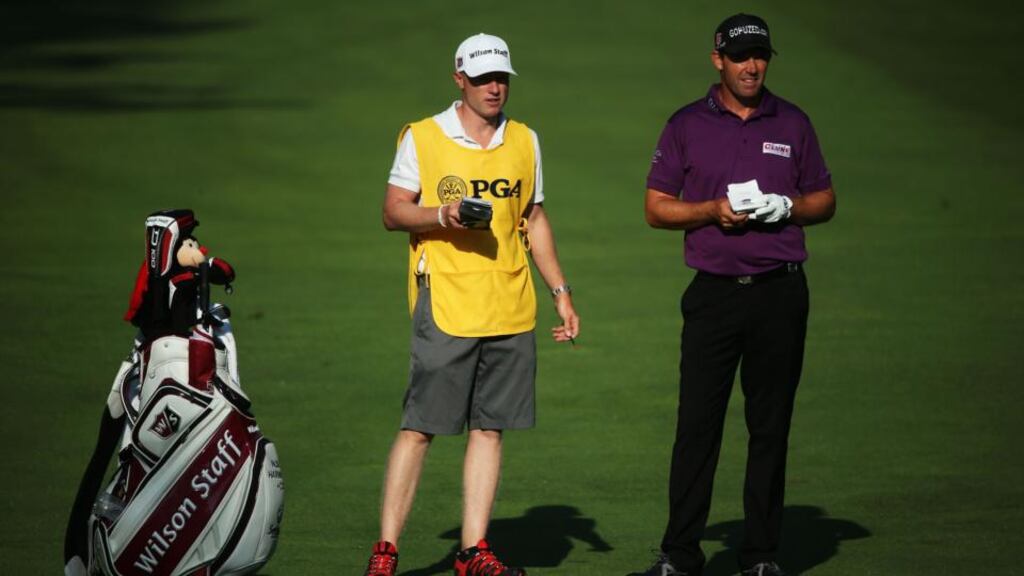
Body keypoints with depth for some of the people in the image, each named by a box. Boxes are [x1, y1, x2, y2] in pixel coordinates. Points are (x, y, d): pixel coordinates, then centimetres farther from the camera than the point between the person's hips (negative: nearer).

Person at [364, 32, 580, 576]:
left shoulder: (525, 141, 14)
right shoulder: (422, 138, 1)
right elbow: (393, 211, 1)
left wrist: (561, 292, 15)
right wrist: (440, 215, -18)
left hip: (511, 313, 4)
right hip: (445, 307, -4)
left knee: (489, 428, 4)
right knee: (418, 428, -6)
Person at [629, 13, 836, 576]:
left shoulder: (793, 124, 9)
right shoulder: (687, 125, 5)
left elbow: (824, 200, 15)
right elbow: (657, 208, 6)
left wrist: (789, 207, -7)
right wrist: (714, 211, -11)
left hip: (779, 296, 1)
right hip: (713, 293, -1)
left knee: (770, 425, 4)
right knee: (697, 423, -5)